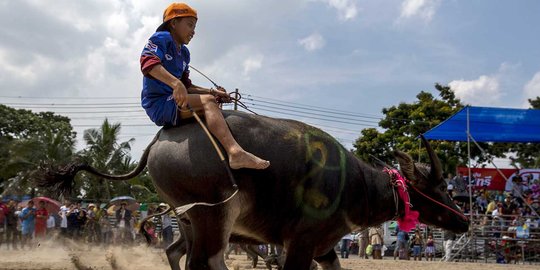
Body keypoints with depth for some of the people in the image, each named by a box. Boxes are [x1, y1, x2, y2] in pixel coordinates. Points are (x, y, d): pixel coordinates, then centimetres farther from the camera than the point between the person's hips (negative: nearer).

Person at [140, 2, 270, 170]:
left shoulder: (184, 53, 24)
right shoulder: (161, 38, -2)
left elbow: (187, 87, 24)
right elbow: (148, 63, -24)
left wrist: (211, 92, 7)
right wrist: (175, 83, -38)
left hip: (172, 104, 10)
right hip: (159, 103, -10)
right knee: (207, 101, -25)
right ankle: (235, 153, -45)